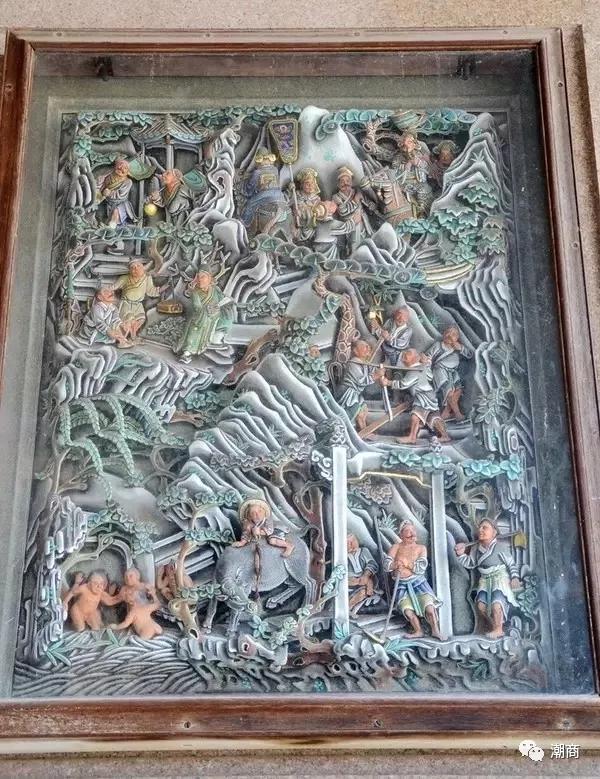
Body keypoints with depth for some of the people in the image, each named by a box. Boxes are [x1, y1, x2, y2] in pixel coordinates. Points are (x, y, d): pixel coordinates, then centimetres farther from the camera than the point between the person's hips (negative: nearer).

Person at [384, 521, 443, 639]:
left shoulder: (421, 548, 5)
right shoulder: (396, 547, 5)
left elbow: (421, 568, -6)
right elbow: (386, 563, -5)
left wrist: (407, 563, -15)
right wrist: (395, 565, -25)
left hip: (418, 582, 0)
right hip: (402, 585, 0)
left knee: (429, 607, -17)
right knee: (407, 610, -20)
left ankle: (435, 630, 5)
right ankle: (418, 631, 2)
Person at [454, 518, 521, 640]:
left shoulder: (500, 547, -11)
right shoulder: (475, 548, 5)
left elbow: (511, 564, -4)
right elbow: (470, 564, 14)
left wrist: (515, 577, -15)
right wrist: (461, 554, -1)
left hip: (500, 578, -5)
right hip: (485, 580, 5)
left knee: (496, 603, -22)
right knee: (480, 604, -10)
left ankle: (498, 629, -2)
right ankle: (490, 626, 15)